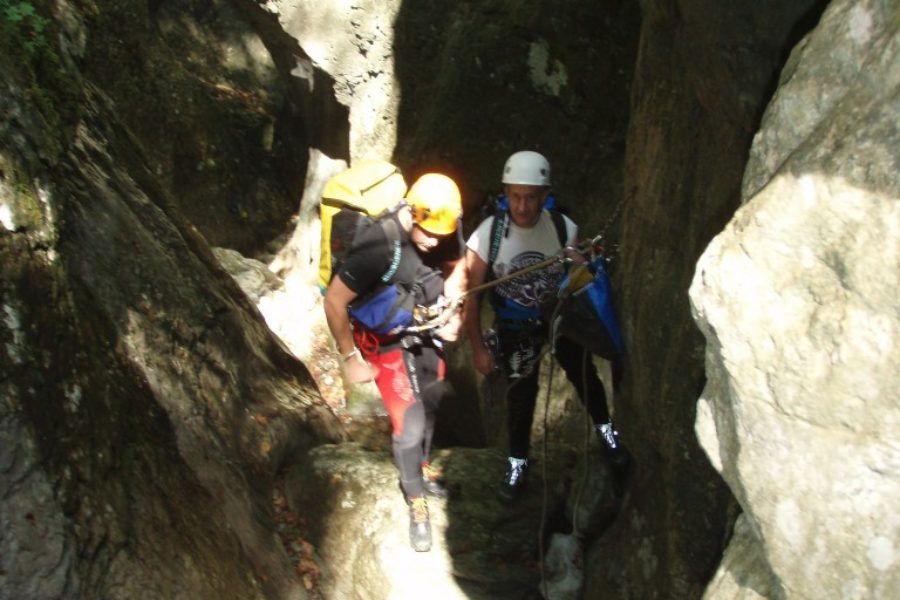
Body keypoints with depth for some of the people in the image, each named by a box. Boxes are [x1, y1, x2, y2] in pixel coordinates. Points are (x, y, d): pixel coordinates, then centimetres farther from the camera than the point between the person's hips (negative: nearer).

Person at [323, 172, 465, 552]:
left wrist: (452, 314, -7)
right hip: (387, 338, -5)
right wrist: (351, 358, -19)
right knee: (409, 425, -5)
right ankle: (417, 506, 17)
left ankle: (422, 470, 47)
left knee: (429, 404, 20)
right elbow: (335, 301, -26)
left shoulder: (444, 228, -19)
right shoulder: (379, 245, -36)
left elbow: (457, 267, 5)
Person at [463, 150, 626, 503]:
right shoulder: (488, 235, -27)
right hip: (515, 328, -1)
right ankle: (518, 462, 29)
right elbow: (471, 294, -17)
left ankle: (604, 428, 45)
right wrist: (477, 347, -12)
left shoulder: (564, 228, -23)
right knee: (520, 393, 9)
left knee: (584, 376, 17)